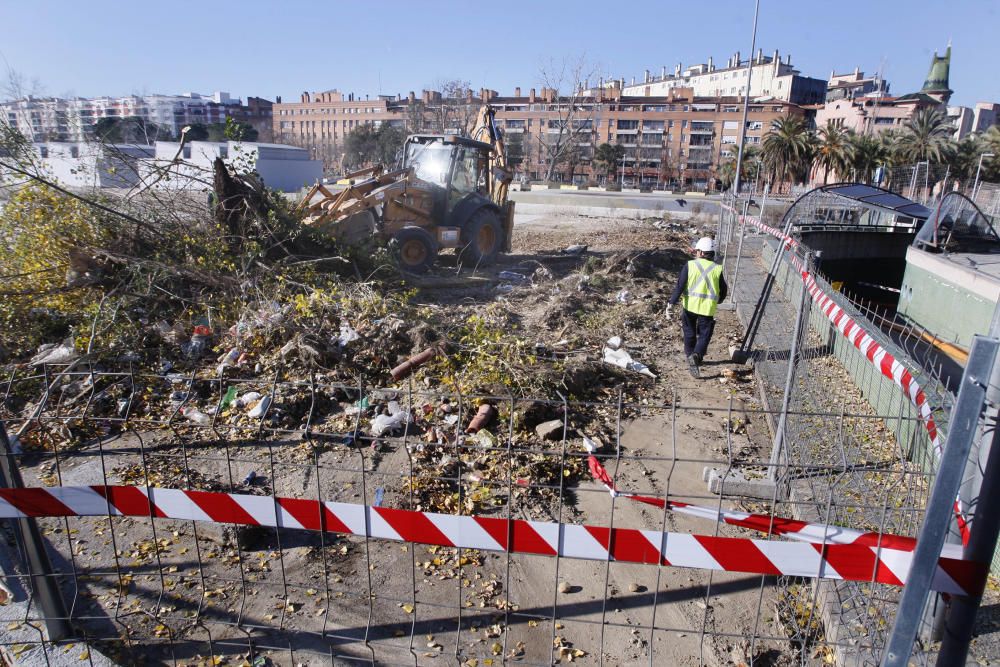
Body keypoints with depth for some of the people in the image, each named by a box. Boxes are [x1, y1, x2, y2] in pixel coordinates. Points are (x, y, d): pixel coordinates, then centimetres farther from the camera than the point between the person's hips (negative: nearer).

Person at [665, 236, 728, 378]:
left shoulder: (690, 265, -5)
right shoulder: (717, 269, 0)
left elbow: (679, 286, -10)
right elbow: (723, 291, 9)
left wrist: (671, 304, -10)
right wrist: (716, 301, 29)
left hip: (689, 305, 0)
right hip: (707, 308, 0)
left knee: (689, 333, 20)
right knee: (704, 335, 8)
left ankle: (690, 355, 32)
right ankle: (697, 355, -16)